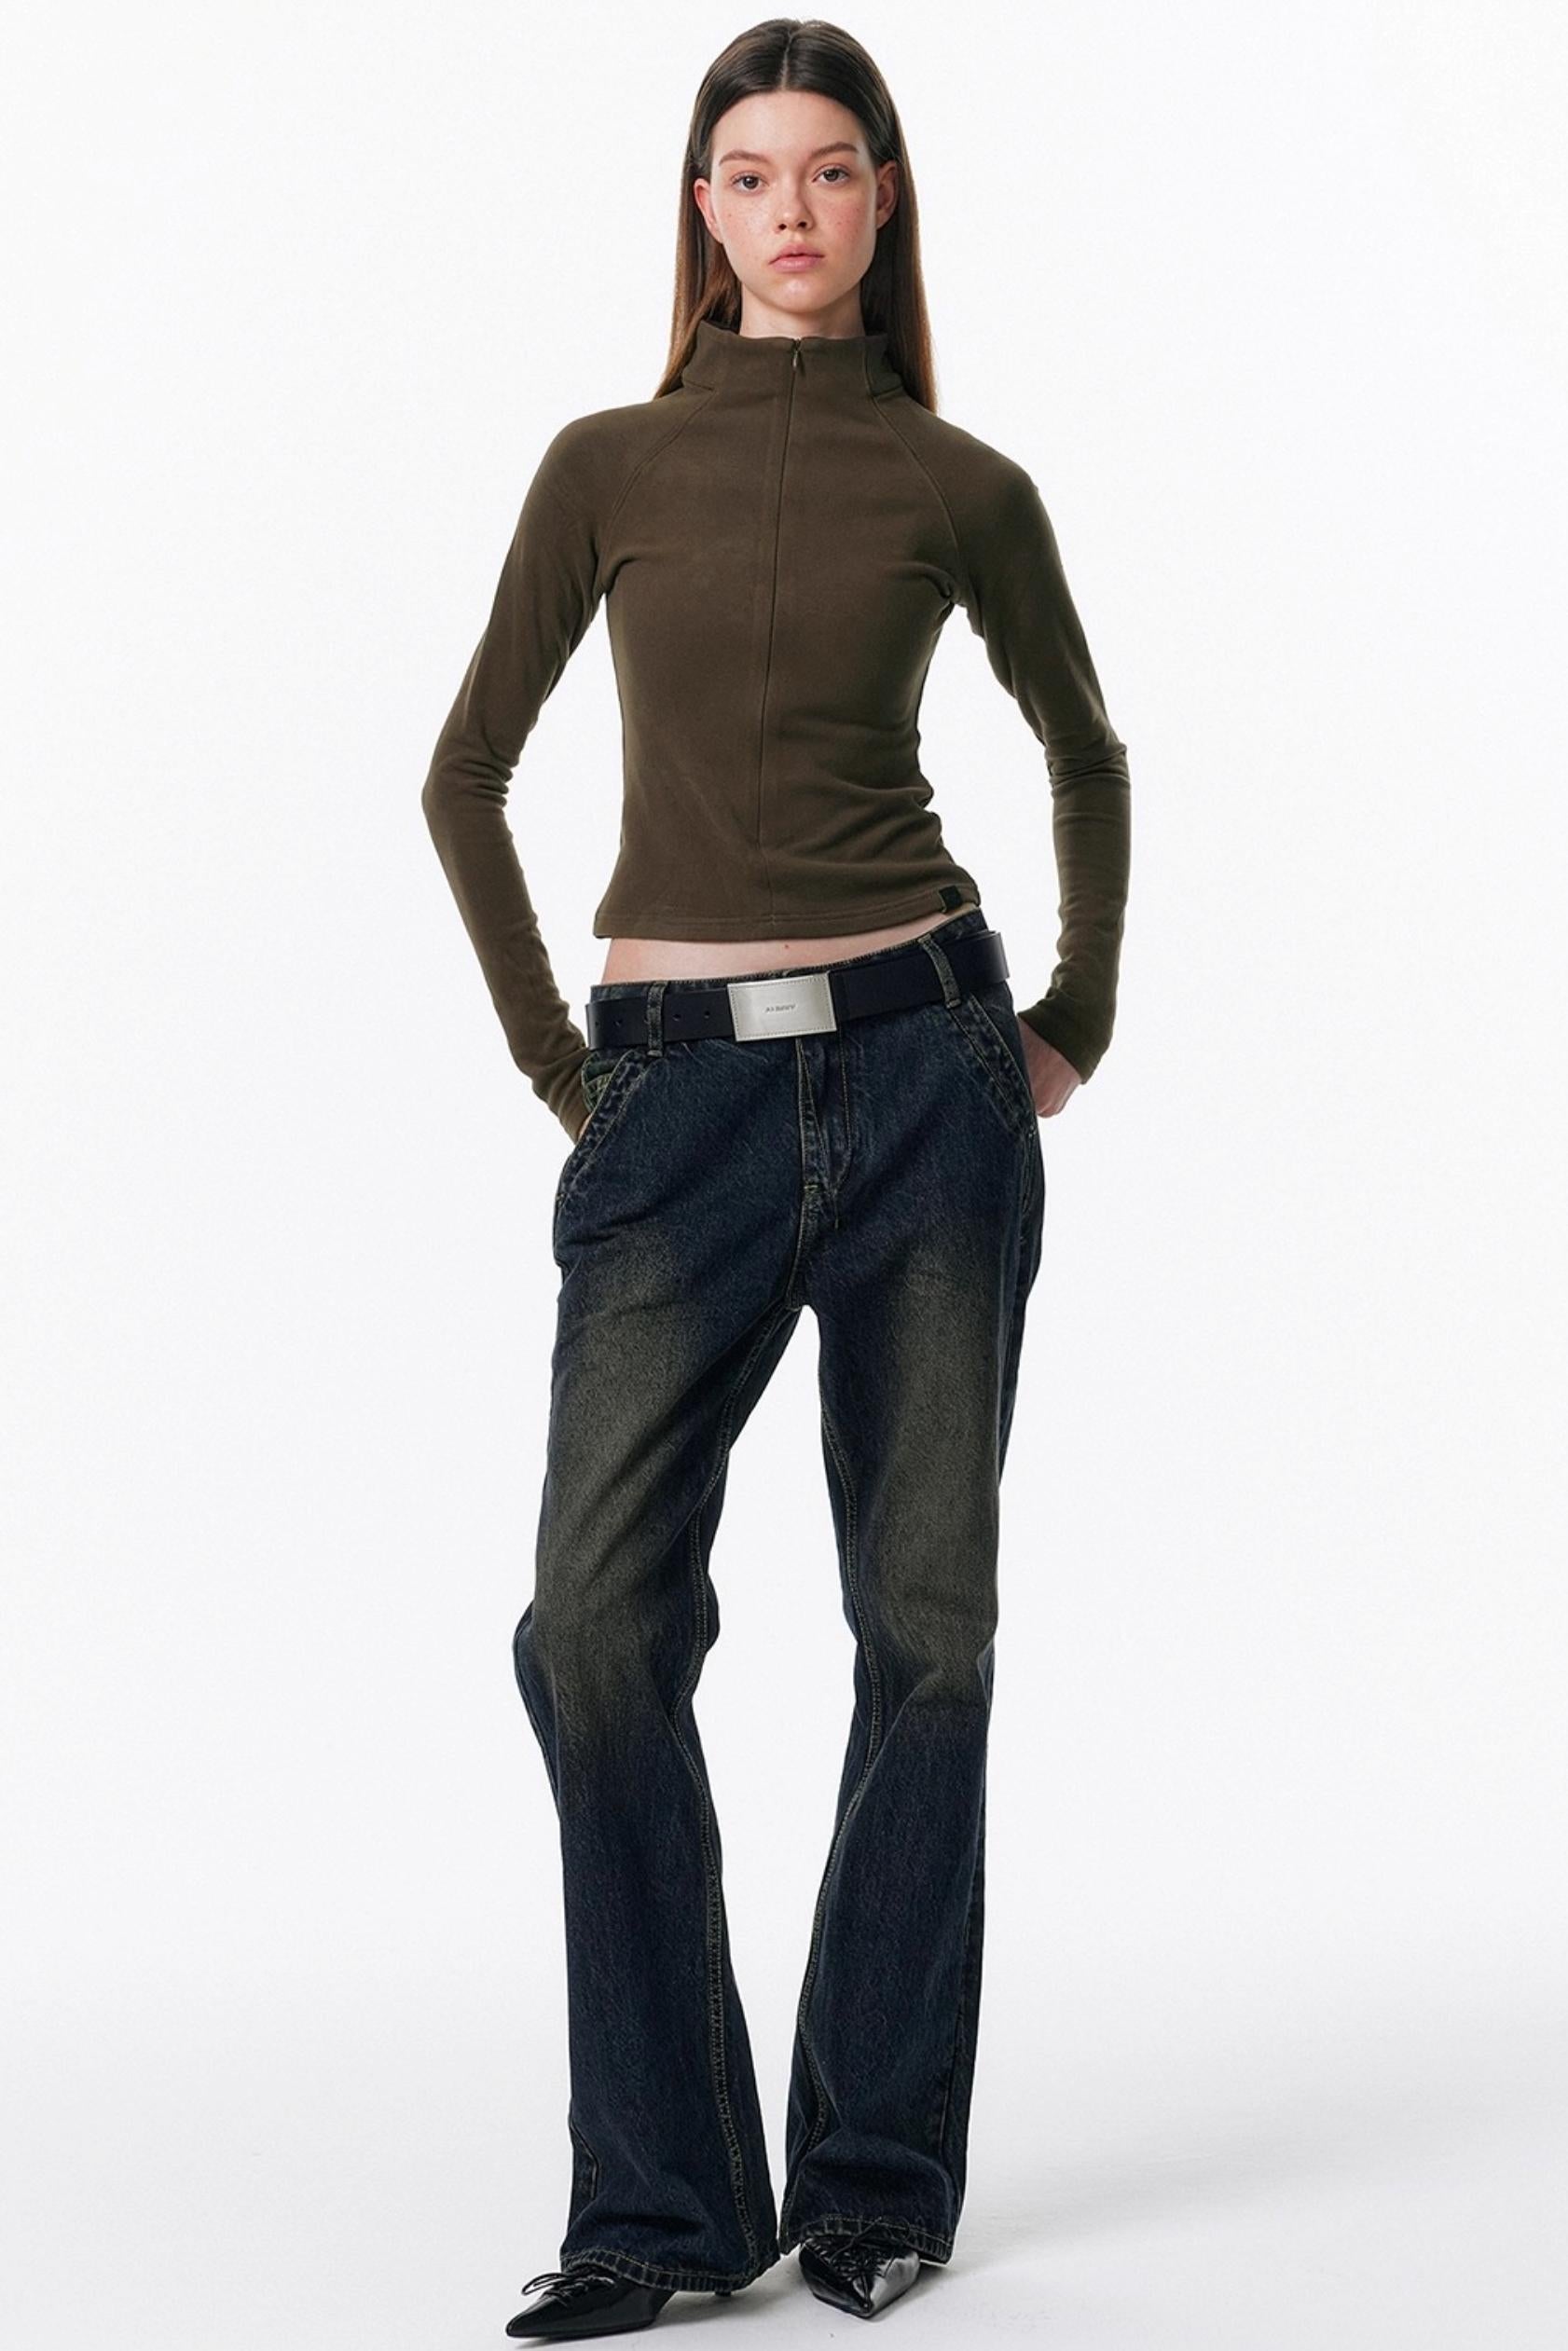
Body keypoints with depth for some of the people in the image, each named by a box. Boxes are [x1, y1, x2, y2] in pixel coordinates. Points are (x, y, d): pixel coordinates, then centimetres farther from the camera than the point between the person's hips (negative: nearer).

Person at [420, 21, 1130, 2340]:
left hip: (921, 1065, 0)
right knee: (599, 1626, -9)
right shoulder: (612, 466, 6)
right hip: (681, 1099, 0)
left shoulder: (964, 488, 6)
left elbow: (1084, 753, 22)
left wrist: (1077, 1023, 17)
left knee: (929, 1622, 3)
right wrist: (555, 1067, 8)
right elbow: (466, 782, 12)